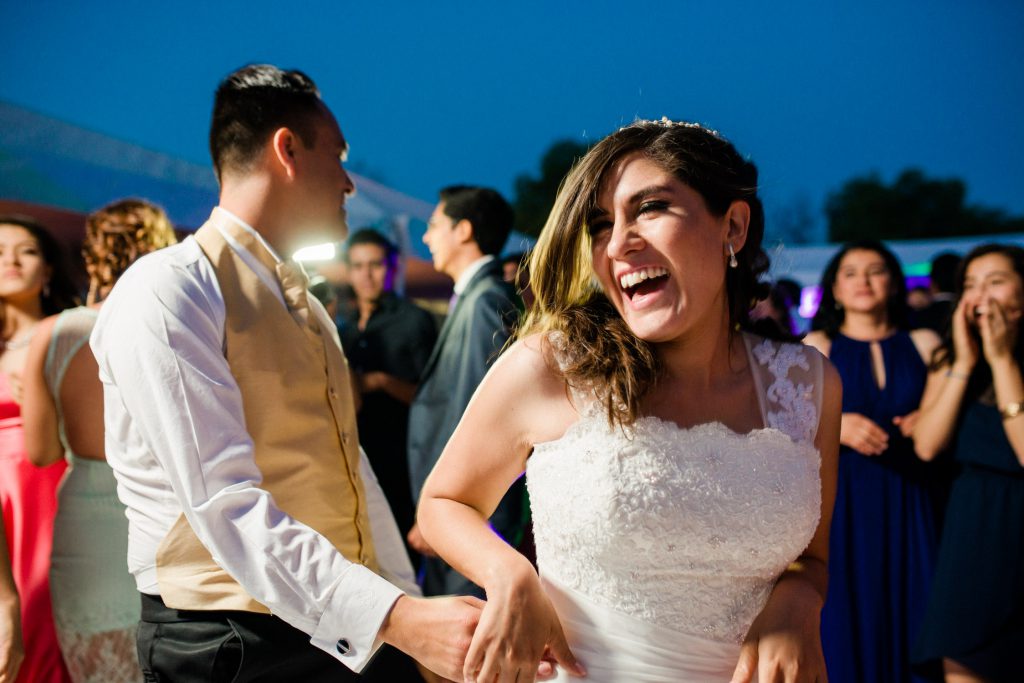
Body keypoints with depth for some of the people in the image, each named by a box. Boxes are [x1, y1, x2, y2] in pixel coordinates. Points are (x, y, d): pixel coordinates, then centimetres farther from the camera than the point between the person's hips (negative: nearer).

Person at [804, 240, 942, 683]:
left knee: (908, 615, 3)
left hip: (908, 502, 2)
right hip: (840, 501, -1)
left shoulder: (924, 345, 9)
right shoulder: (817, 347, 5)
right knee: (845, 620, 0)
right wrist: (837, 427, -18)